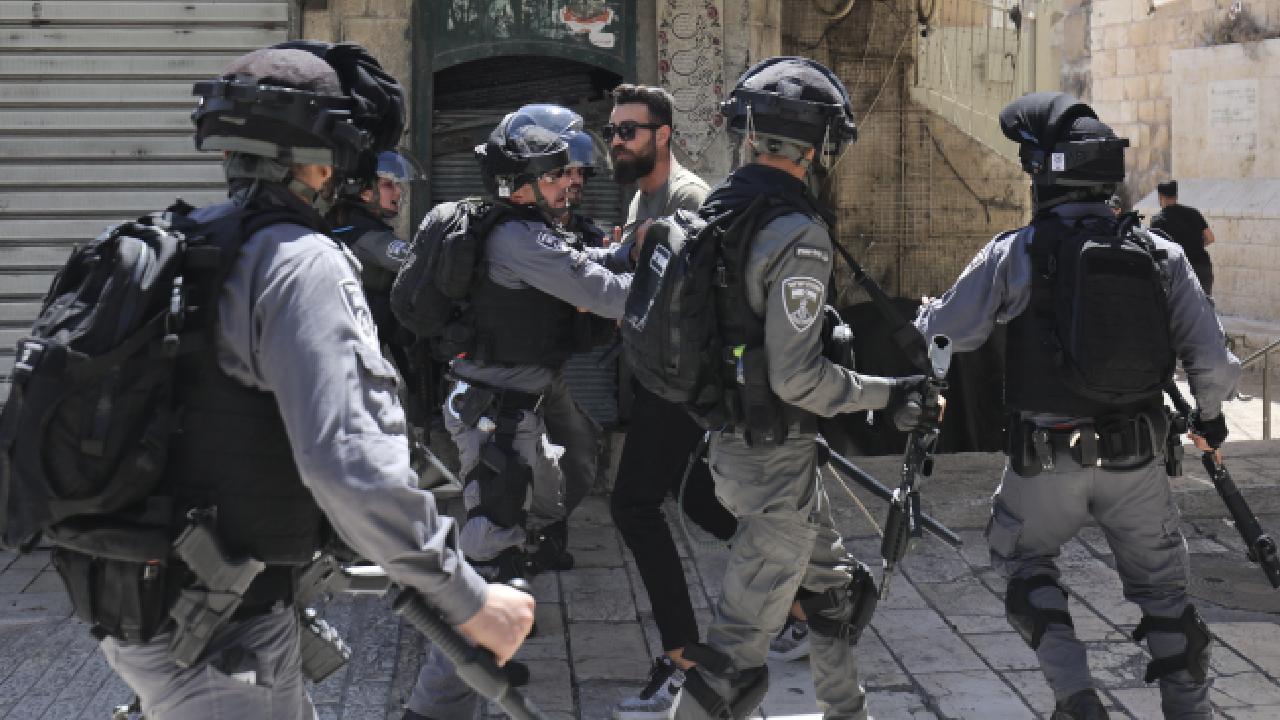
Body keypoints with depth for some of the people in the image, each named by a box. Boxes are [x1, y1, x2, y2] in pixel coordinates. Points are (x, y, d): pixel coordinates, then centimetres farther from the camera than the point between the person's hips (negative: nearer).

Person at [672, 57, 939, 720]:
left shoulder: (711, 209, 5)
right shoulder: (799, 233, -20)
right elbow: (796, 377, -23)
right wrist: (889, 396, -11)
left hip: (726, 441, 10)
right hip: (775, 459, -10)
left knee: (839, 588, 26)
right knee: (740, 646, -3)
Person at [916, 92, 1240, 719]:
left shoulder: (1015, 253, -11)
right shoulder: (1159, 254, -3)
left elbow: (944, 337, -2)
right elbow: (1210, 358, -2)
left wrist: (924, 314, 21)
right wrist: (1210, 415, 18)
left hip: (1046, 456, -2)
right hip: (1136, 455, 2)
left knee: (1024, 558, 19)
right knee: (1159, 583, 16)